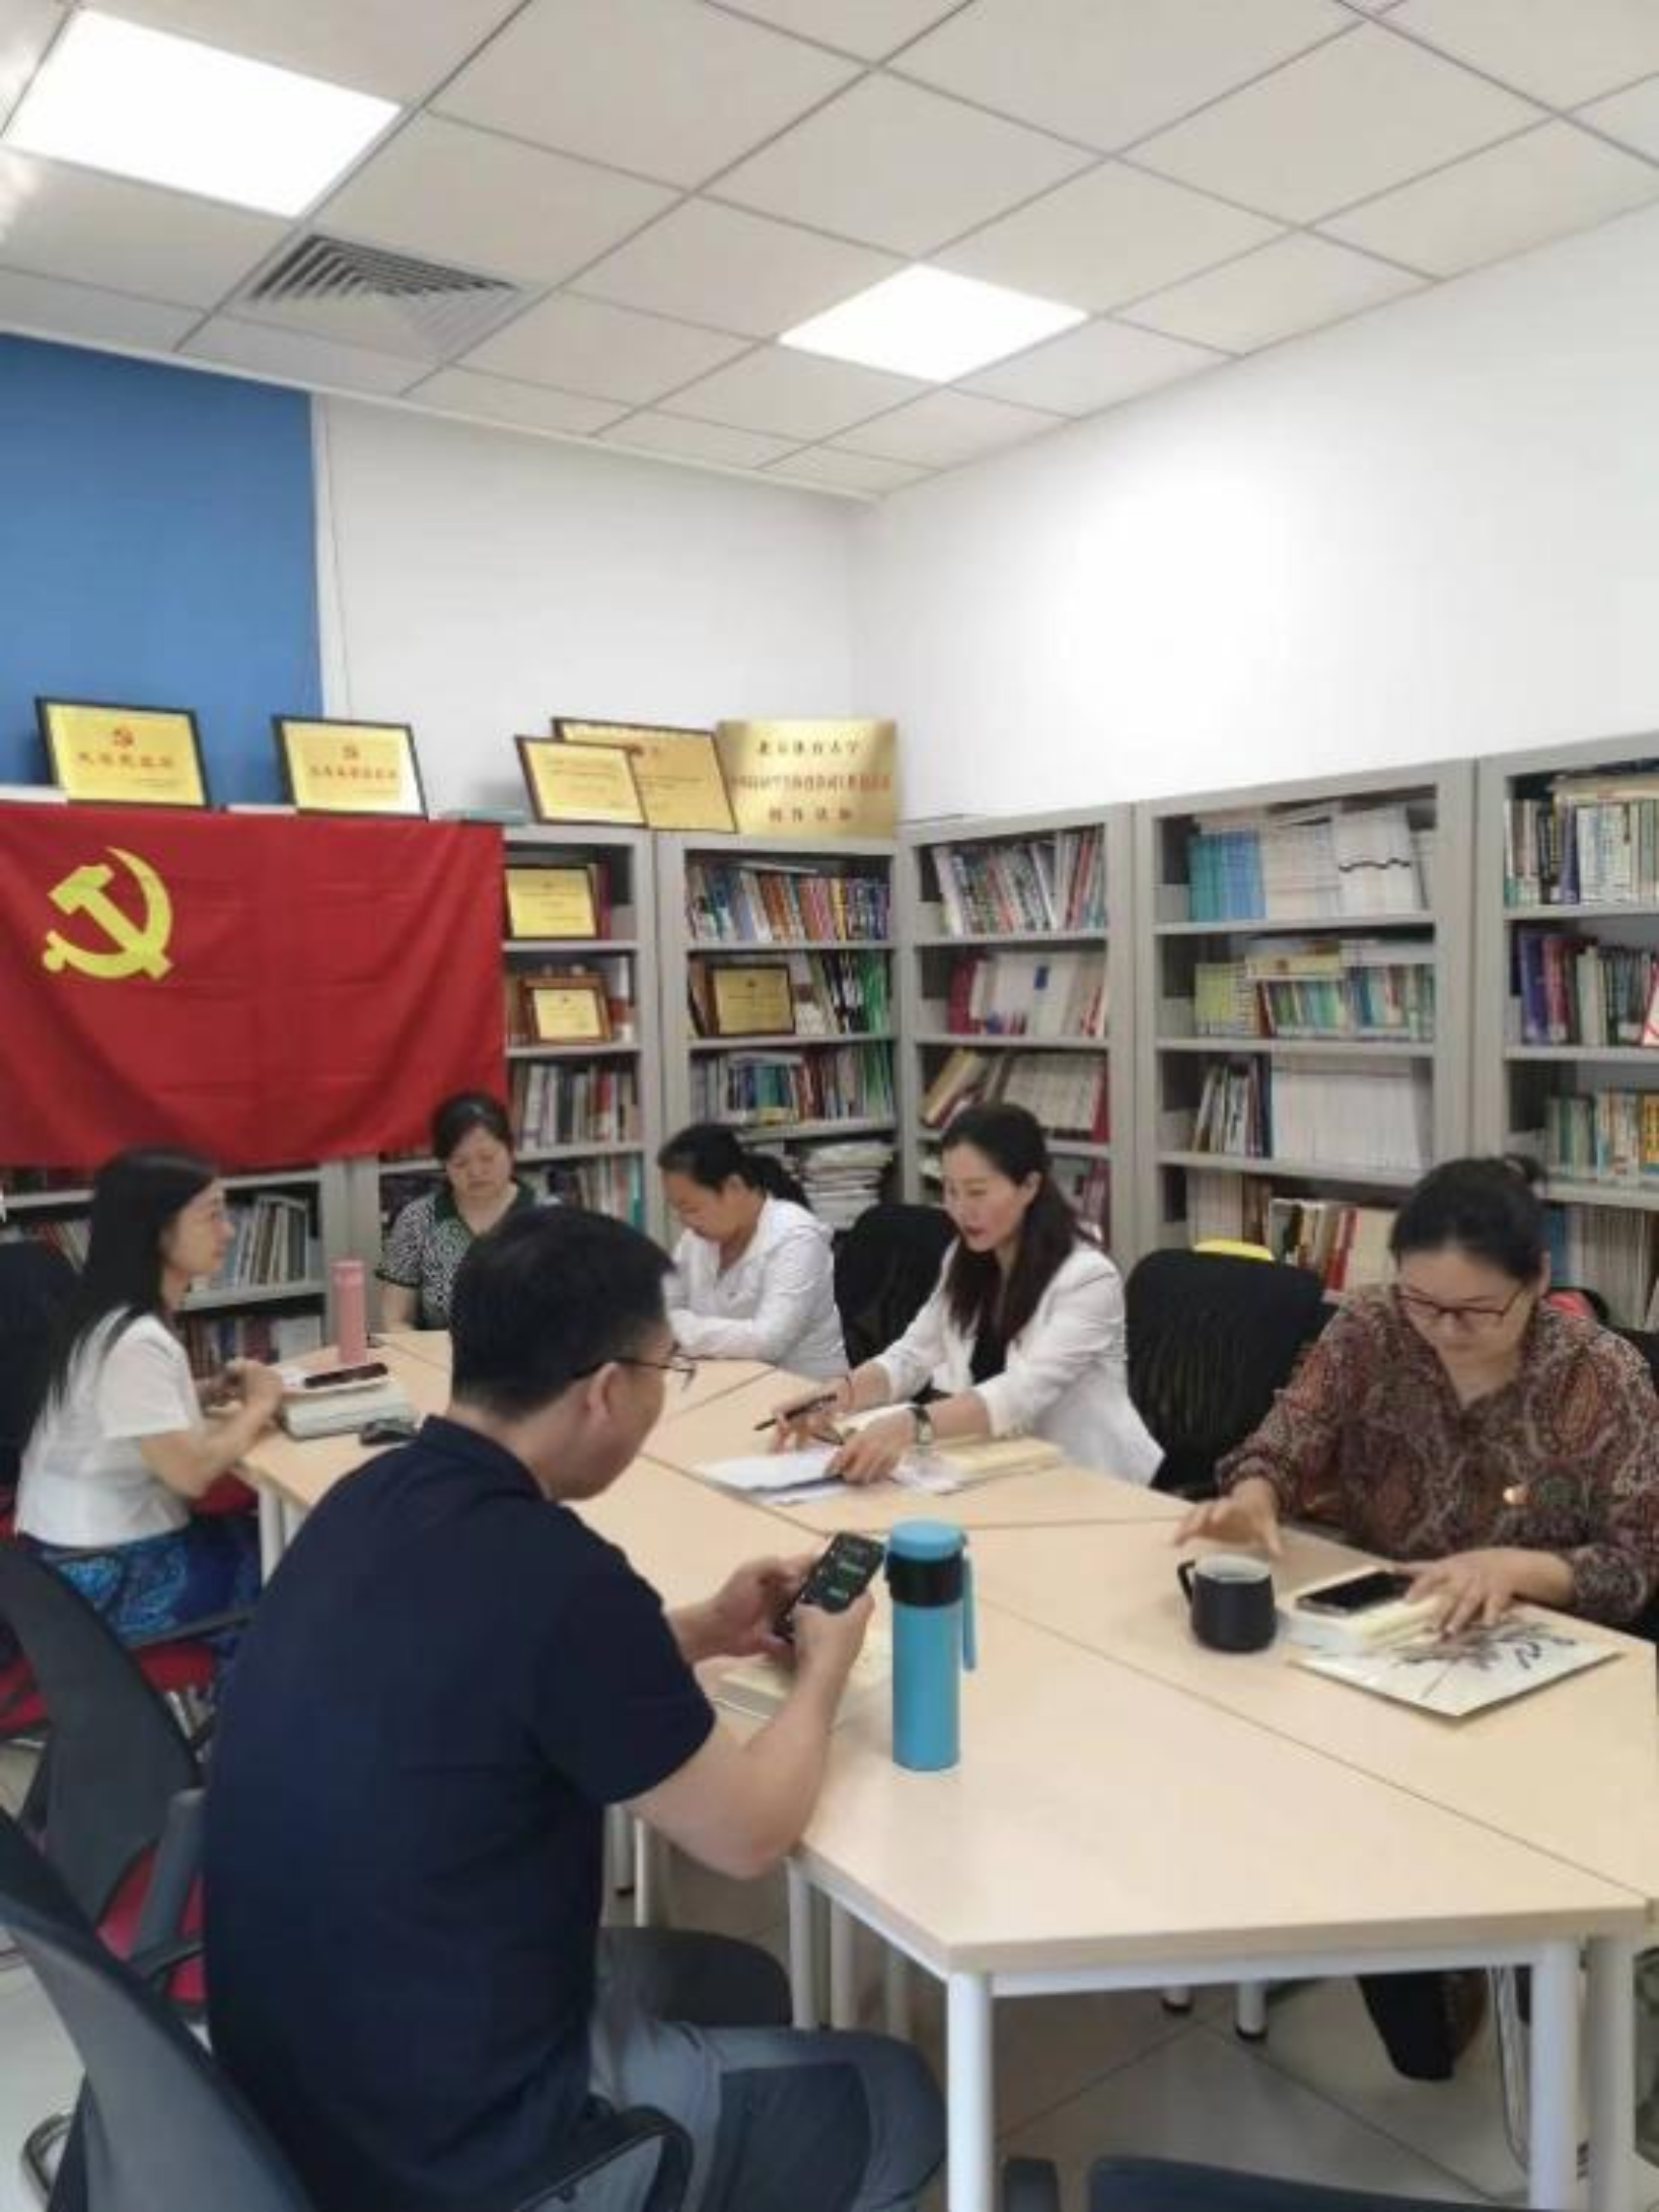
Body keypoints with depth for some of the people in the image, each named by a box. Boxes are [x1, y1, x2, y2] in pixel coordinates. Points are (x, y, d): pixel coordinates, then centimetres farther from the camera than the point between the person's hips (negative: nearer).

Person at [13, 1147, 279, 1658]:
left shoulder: (126, 1316, 2)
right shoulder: (134, 1340, -26)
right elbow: (192, 1472, -29)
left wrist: (214, 1391, 1)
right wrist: (257, 1406, -13)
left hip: (103, 1540, 8)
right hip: (106, 1574, -8)